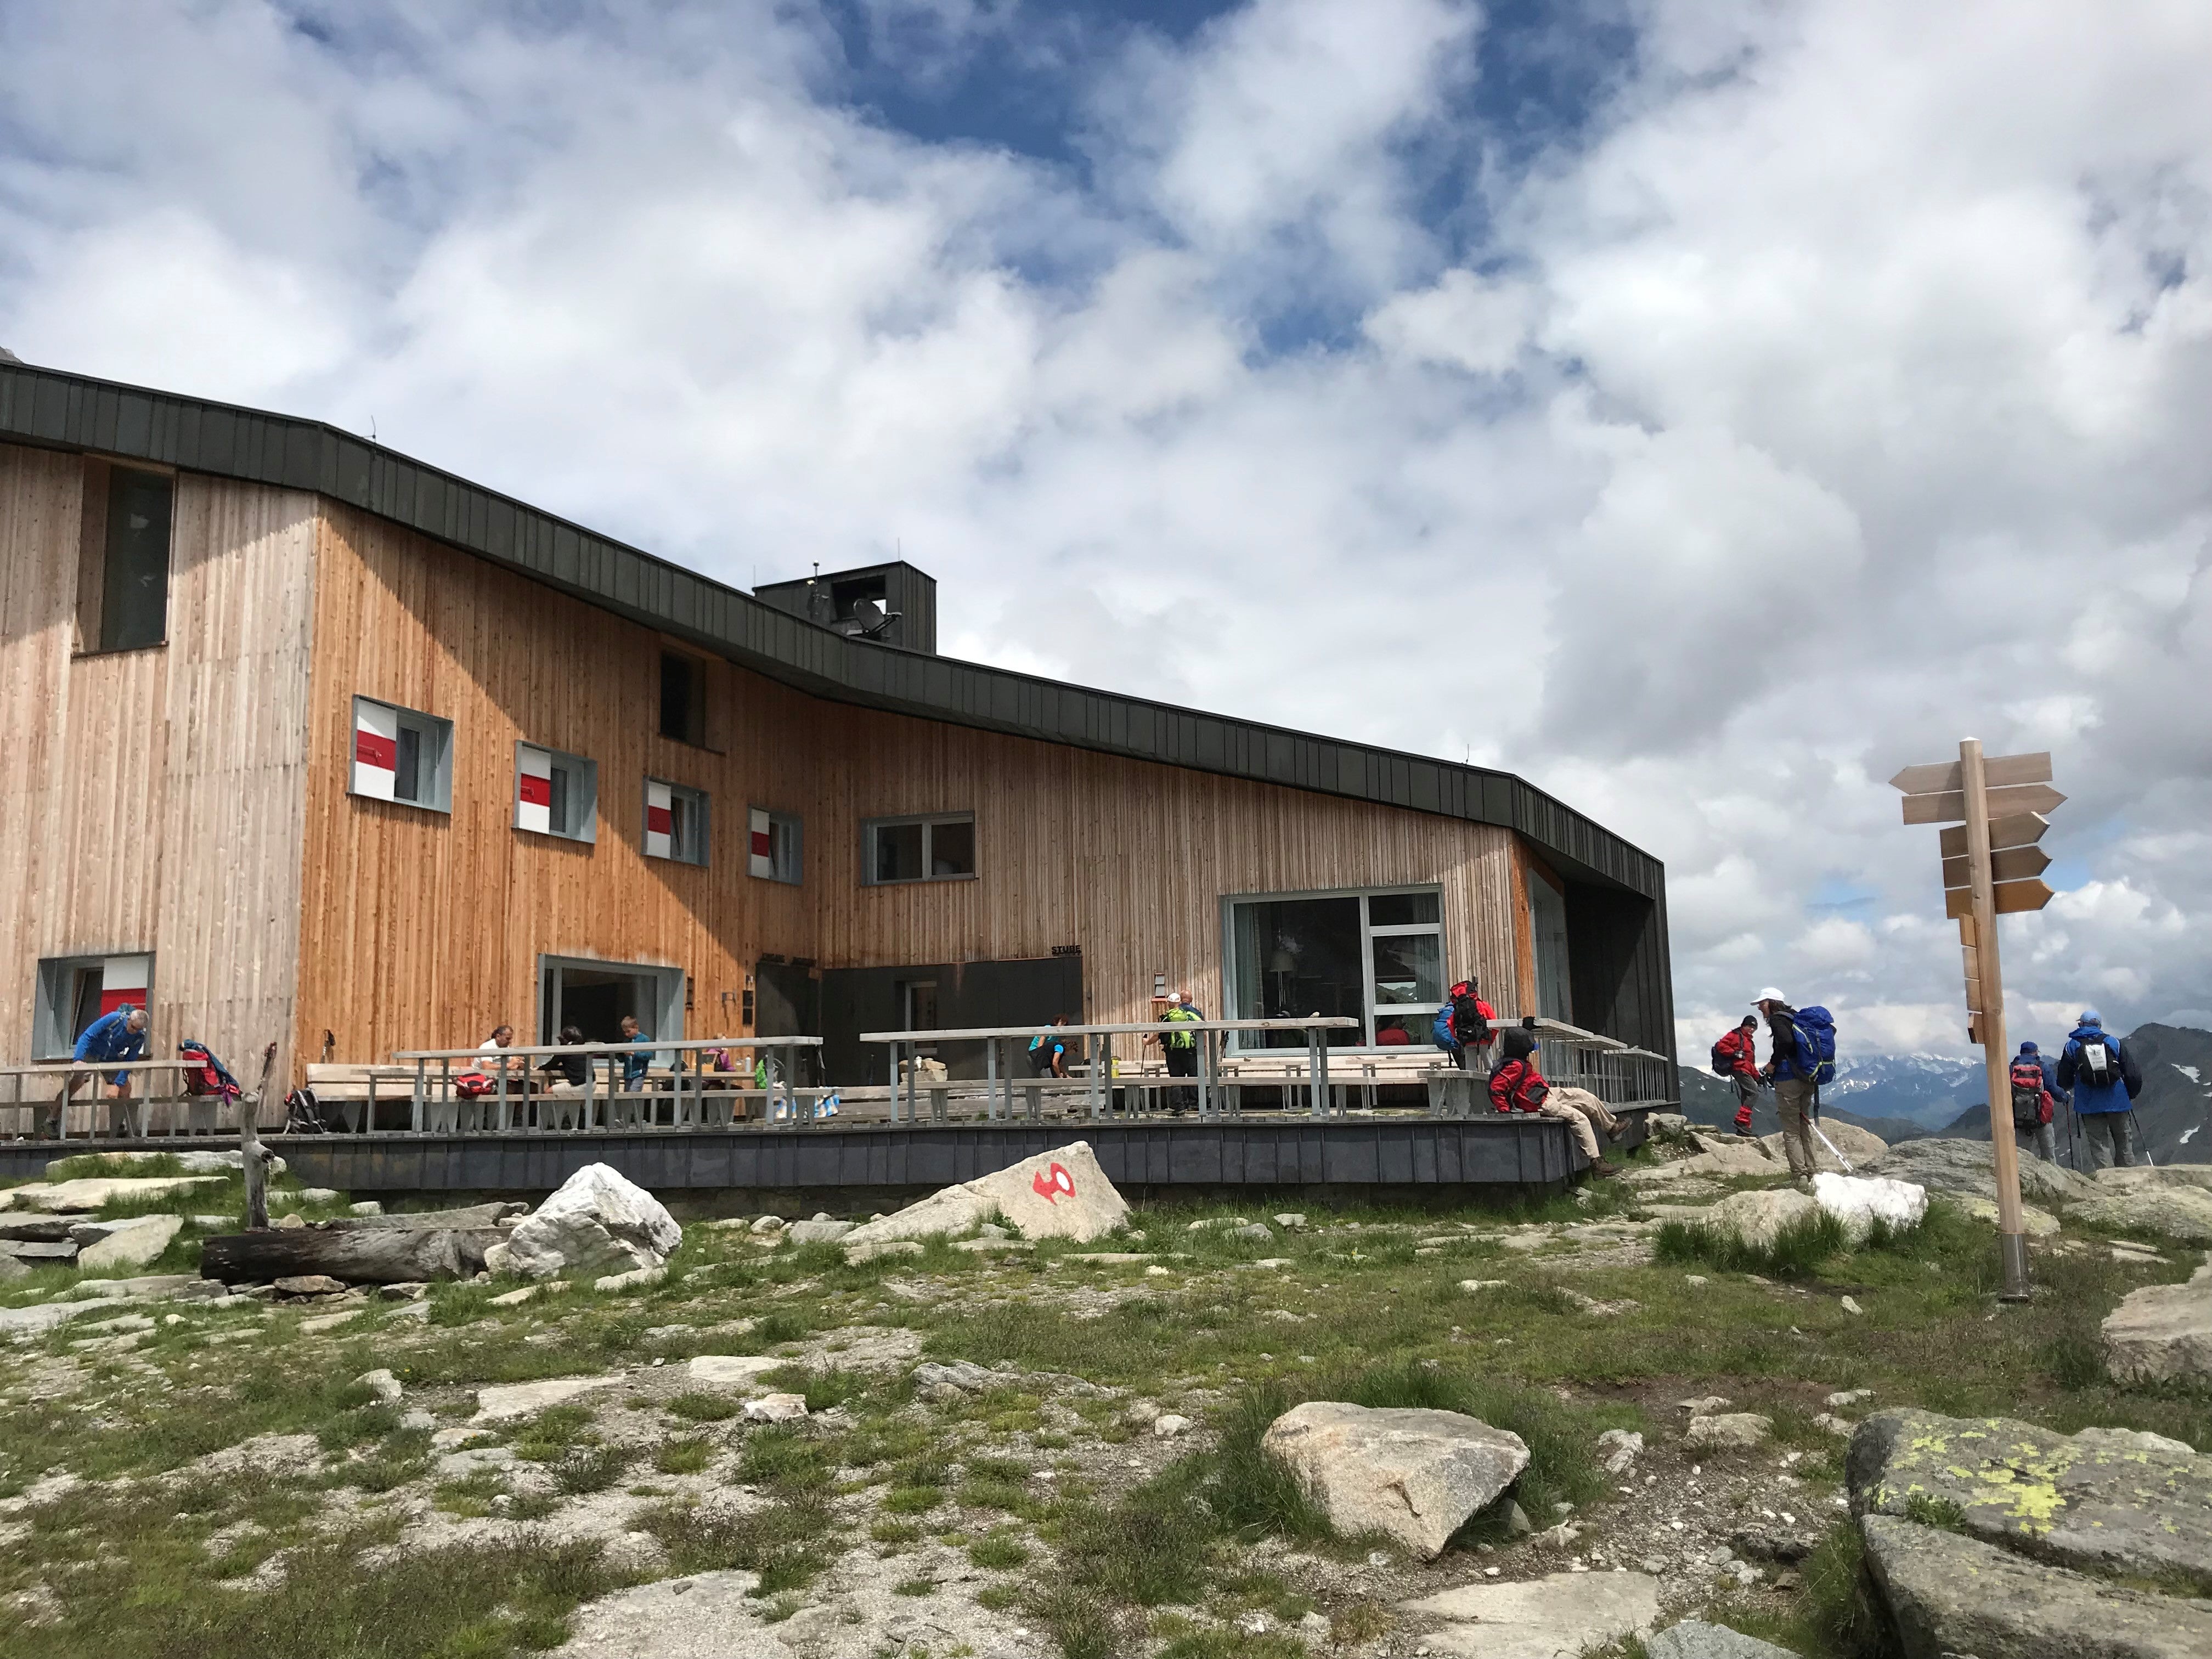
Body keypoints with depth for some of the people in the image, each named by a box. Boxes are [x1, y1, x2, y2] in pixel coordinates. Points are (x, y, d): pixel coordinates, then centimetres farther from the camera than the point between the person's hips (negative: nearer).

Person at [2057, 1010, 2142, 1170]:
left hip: (2090, 1107, -1)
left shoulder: (2072, 1046, 1)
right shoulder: (2113, 1042, 4)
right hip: (2118, 1103, 2)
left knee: (2099, 1147, 1)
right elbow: (2132, 1074, 5)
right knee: (2124, 1145, 14)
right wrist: (2130, 1095, 21)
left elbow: (2064, 1082, 4)